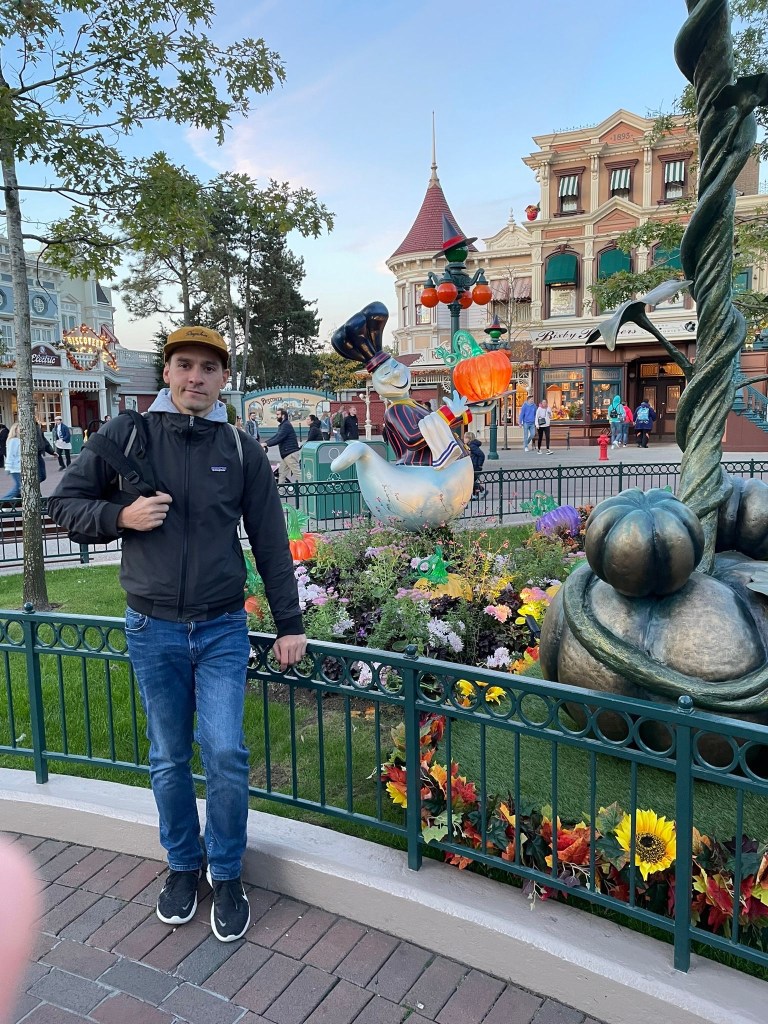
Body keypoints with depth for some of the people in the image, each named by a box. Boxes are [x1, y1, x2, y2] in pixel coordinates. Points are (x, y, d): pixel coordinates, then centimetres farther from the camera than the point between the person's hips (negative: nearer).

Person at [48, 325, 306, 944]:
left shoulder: (242, 451, 1)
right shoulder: (127, 435, -1)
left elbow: (271, 544, 3)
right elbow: (64, 503, 6)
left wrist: (291, 625, 2)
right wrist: (121, 515, -14)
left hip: (222, 630, 0)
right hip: (153, 630, 1)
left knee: (226, 753, -5)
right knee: (169, 760, 12)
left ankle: (227, 874, 19)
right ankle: (183, 866, 35)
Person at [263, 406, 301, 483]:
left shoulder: (286, 425, -15)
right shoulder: (282, 425, 19)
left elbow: (279, 438, -22)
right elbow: (276, 436, 18)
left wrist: (267, 444, -18)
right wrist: (265, 443, 8)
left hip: (291, 453, -11)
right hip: (284, 454, 11)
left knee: (297, 473, -10)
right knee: (281, 473, 13)